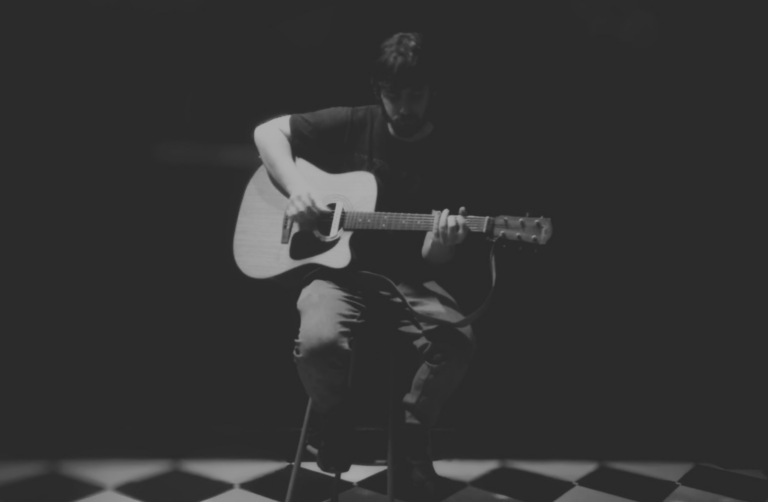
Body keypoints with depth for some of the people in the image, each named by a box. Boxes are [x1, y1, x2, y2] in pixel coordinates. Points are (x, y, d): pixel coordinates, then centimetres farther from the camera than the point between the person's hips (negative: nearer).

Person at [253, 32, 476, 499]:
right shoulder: (353, 125, 0)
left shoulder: (447, 156, 0)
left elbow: (433, 261, -3)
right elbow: (268, 131, 5)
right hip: (339, 271, -1)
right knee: (318, 341, -32)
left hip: (408, 280, 1)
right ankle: (336, 422, 5)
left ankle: (412, 439, 2)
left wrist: (444, 245, -29)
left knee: (458, 340, -27)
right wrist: (297, 188, -12)